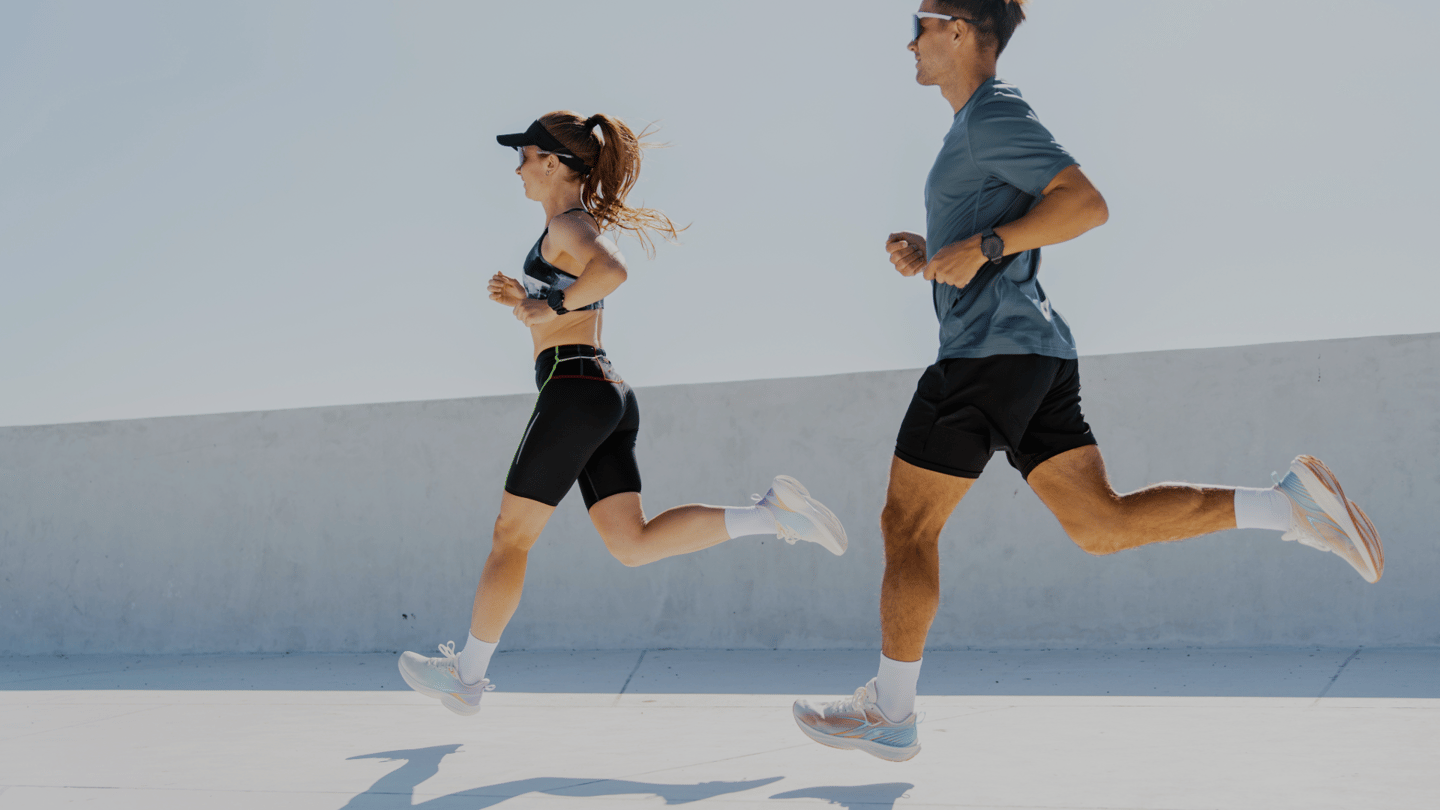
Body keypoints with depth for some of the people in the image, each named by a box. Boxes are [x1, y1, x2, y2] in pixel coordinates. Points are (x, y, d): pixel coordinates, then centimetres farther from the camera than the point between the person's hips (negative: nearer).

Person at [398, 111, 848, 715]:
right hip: (609, 394, 9)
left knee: (511, 535, 3)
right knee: (632, 544, 2)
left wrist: (549, 306, -17)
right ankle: (771, 513, -9)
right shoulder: (585, 226, 22)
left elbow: (612, 271, -30)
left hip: (573, 389, -9)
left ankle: (466, 677, 15)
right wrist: (522, 300, 13)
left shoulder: (567, 225, -7)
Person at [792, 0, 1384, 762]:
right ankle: (1289, 501, -5)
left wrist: (981, 246, -21)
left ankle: (889, 712, 9)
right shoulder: (981, 126, 21)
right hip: (1036, 354, 10)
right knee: (1100, 523, 4)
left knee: (906, 525, 0)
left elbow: (1086, 202, -19)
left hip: (990, 352, -10)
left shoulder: (995, 115, -9)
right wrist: (928, 255, 13)